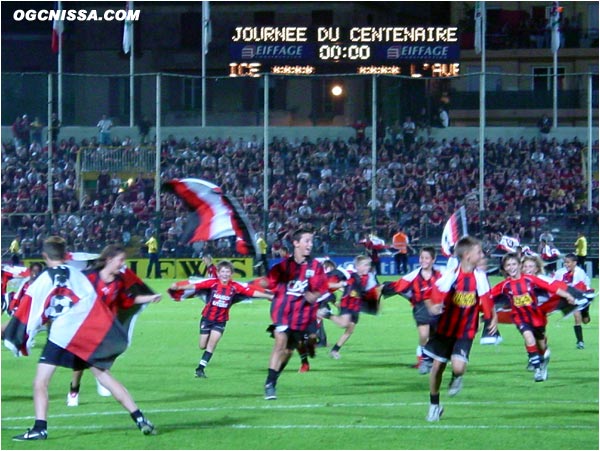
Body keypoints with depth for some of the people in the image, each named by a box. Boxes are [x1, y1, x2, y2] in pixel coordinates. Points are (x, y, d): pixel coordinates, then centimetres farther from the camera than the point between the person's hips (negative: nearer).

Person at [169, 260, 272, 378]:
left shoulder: (235, 287, -11)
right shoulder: (212, 283, -15)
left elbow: (252, 292, -11)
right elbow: (195, 286, -23)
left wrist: (269, 296, -15)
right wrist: (179, 287, -35)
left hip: (220, 321, 0)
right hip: (207, 318, 0)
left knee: (211, 345, -9)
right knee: (203, 346, 4)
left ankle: (200, 369, -1)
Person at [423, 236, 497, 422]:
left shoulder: (480, 277, -7)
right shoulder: (450, 276, -14)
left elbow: (486, 301, 4)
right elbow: (433, 297, -13)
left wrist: (493, 318, -7)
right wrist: (433, 307, -34)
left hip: (466, 332, 0)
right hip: (445, 328, 0)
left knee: (458, 367, -18)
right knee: (438, 366, 5)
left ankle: (457, 378, 22)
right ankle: (434, 405, 26)